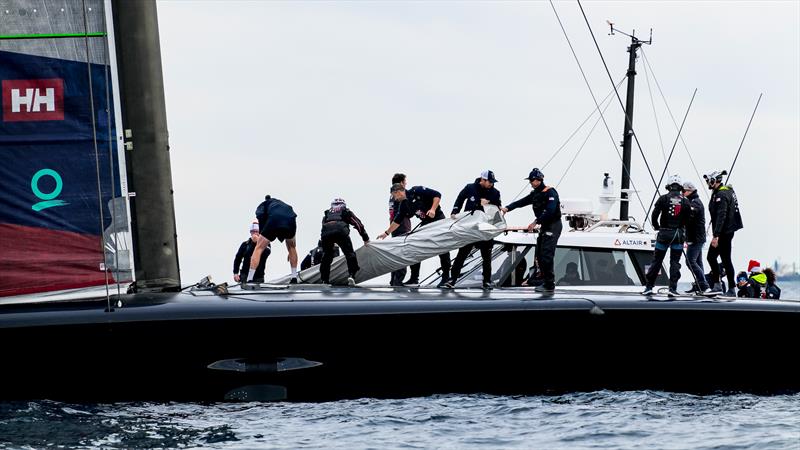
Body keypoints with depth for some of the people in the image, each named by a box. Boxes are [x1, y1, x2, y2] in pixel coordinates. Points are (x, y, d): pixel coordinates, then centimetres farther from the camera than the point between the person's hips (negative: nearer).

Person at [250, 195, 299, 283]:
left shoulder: (263, 205, 32)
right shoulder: (281, 204, 46)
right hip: (291, 220, 4)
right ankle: (294, 279, 28)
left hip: (274, 220, -4)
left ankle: (249, 280, -1)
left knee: (258, 249, 9)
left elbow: (260, 216, 7)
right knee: (292, 247, 31)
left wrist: (261, 233, 10)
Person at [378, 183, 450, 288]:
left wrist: (433, 209, -26)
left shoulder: (417, 191, -16)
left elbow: (437, 195, -18)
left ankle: (446, 277, 2)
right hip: (425, 224, 8)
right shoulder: (404, 205, 6)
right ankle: (414, 278, 10)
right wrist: (387, 233, 15)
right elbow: (397, 221, 13)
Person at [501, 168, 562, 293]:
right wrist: (508, 208, -7)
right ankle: (546, 282, 16)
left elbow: (550, 211, -25)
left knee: (546, 255, -14)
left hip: (553, 226, -9)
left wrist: (536, 222, -26)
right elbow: (521, 202, 8)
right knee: (539, 254, 9)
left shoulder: (550, 192, -15)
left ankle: (550, 286, -11)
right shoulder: (535, 194, 13)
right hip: (544, 226, 9)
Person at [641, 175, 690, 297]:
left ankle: (649, 287, 6)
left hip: (664, 233, -1)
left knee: (657, 260, 6)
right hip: (678, 234, 1)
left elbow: (654, 216, -7)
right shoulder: (685, 201, 0)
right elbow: (688, 220, 2)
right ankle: (673, 288, 0)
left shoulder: (663, 199, -5)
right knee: (675, 261, 6)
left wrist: (657, 227, 11)